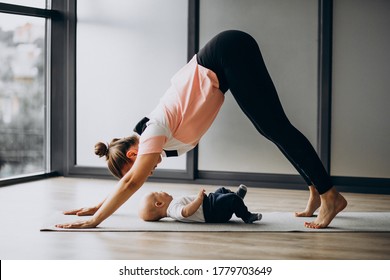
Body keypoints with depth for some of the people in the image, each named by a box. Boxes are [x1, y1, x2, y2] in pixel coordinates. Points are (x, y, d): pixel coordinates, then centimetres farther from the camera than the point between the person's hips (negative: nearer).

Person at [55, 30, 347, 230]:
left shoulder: (154, 133, -11)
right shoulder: (155, 137, 11)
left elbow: (131, 183, -14)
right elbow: (129, 182, 22)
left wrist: (94, 221, -10)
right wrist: (98, 207, 25)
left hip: (230, 52, -7)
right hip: (228, 56, 7)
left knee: (275, 127, -10)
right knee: (271, 129, 8)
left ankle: (330, 195, -10)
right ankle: (316, 192, 12)